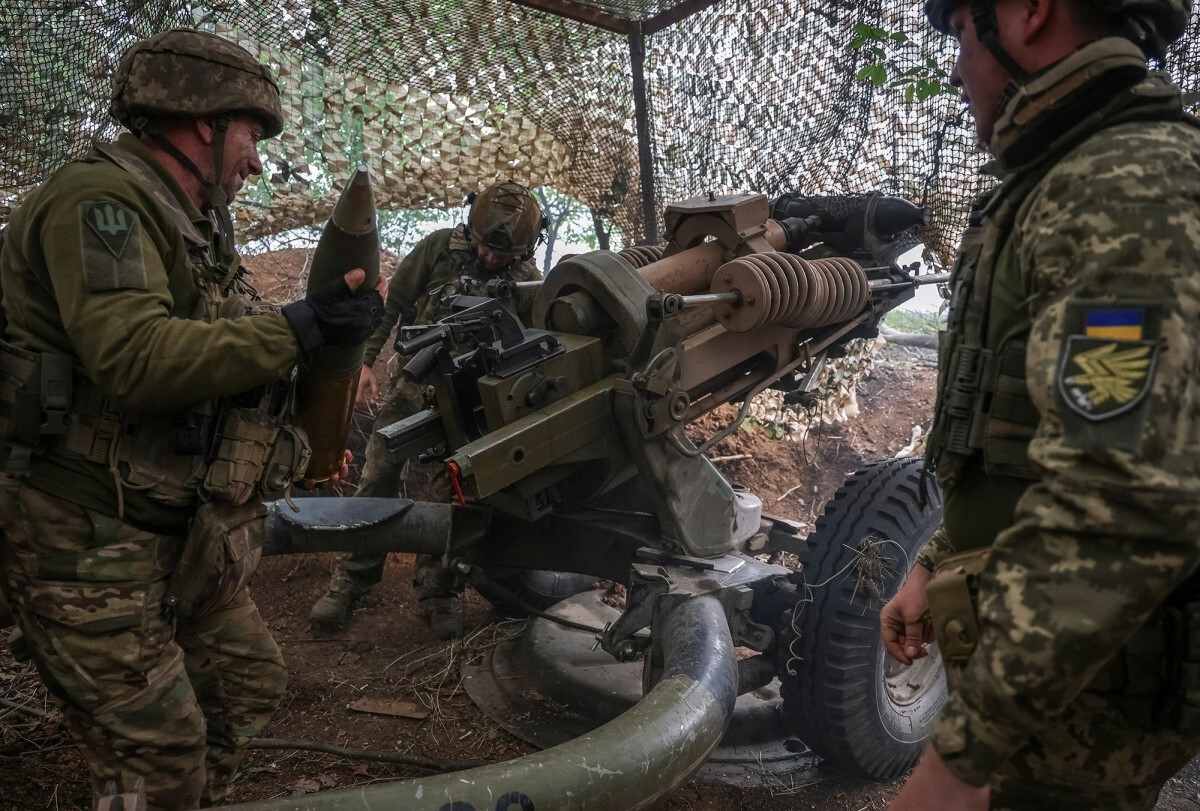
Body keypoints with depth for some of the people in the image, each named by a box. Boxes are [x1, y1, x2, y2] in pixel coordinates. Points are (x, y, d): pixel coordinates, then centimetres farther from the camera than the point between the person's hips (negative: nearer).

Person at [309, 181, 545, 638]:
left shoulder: (528, 283, -7)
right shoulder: (440, 247, -9)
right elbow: (392, 301, -3)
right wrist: (366, 360, -7)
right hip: (412, 388, 1)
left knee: (446, 496, 2)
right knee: (377, 484, 3)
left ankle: (437, 593, 17)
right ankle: (349, 582, 17)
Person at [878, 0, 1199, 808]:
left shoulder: (1132, 190, -21)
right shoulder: (1078, 189, 13)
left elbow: (1121, 506, -31)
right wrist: (937, 567, 16)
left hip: (1075, 691, -9)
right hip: (1042, 655, 9)